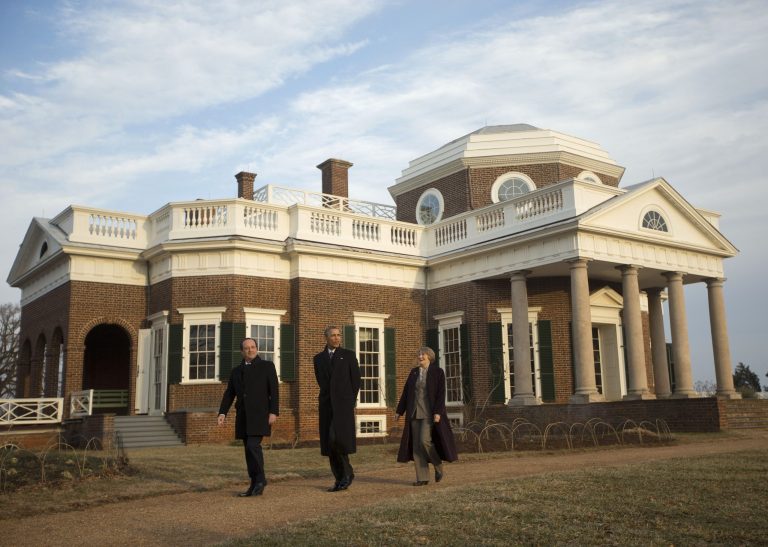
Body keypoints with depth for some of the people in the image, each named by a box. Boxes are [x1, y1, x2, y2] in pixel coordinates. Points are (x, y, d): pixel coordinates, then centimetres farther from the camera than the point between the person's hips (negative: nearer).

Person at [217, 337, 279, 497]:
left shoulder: (267, 366, 2)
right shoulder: (236, 371, 15)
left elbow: (274, 391, -4)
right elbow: (229, 394, 12)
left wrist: (274, 412, -13)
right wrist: (222, 412, -2)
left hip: (260, 414, -5)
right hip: (243, 416, 5)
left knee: (253, 445, -17)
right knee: (249, 449, 5)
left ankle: (260, 479, -1)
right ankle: (255, 485, 10)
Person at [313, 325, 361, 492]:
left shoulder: (348, 355, 4)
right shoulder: (318, 358, 12)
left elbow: (356, 380, 4)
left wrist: (350, 401, 2)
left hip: (344, 403, -4)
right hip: (326, 404, 4)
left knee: (337, 438, -19)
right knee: (329, 442, 1)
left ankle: (347, 472, 1)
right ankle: (340, 479, 9)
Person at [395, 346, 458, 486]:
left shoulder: (438, 372, -2)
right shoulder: (414, 372, 12)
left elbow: (441, 393, -9)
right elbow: (406, 392, 13)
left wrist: (438, 412, -18)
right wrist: (399, 411, 11)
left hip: (429, 413, -5)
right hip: (414, 413, 5)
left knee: (424, 440, -16)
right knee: (416, 445, 1)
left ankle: (438, 465, 11)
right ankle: (422, 478, 7)